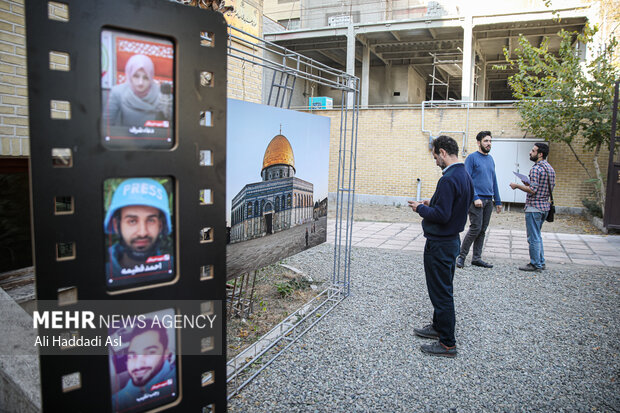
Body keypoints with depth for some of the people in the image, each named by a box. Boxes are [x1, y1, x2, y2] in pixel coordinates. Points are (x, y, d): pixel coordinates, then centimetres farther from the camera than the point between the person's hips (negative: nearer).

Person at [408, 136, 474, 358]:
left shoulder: (449, 179, -24)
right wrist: (433, 204, 11)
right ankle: (438, 327, 38)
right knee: (443, 289, 22)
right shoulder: (465, 176, 8)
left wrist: (421, 208, -12)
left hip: (439, 244, -10)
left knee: (441, 292, 0)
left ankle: (447, 343, 10)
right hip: (452, 239, 10)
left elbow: (441, 216, -27)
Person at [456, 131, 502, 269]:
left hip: (488, 200, 7)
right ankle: (461, 256, 3)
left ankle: (477, 258, 16)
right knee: (475, 228, -9)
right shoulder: (472, 158, -5)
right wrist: (475, 198, -19)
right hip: (477, 200, -7)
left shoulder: (490, 159, 16)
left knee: (482, 230, 8)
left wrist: (498, 201, 17)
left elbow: (494, 181, 20)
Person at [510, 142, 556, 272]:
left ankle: (535, 264, 8)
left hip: (534, 207, -10)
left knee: (533, 237, 0)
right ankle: (541, 262, 25)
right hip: (545, 206, 10)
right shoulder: (550, 168, 13)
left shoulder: (536, 168, -17)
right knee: (537, 236, 19)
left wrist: (517, 186, -10)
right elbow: (551, 188, 18)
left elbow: (533, 190, -22)